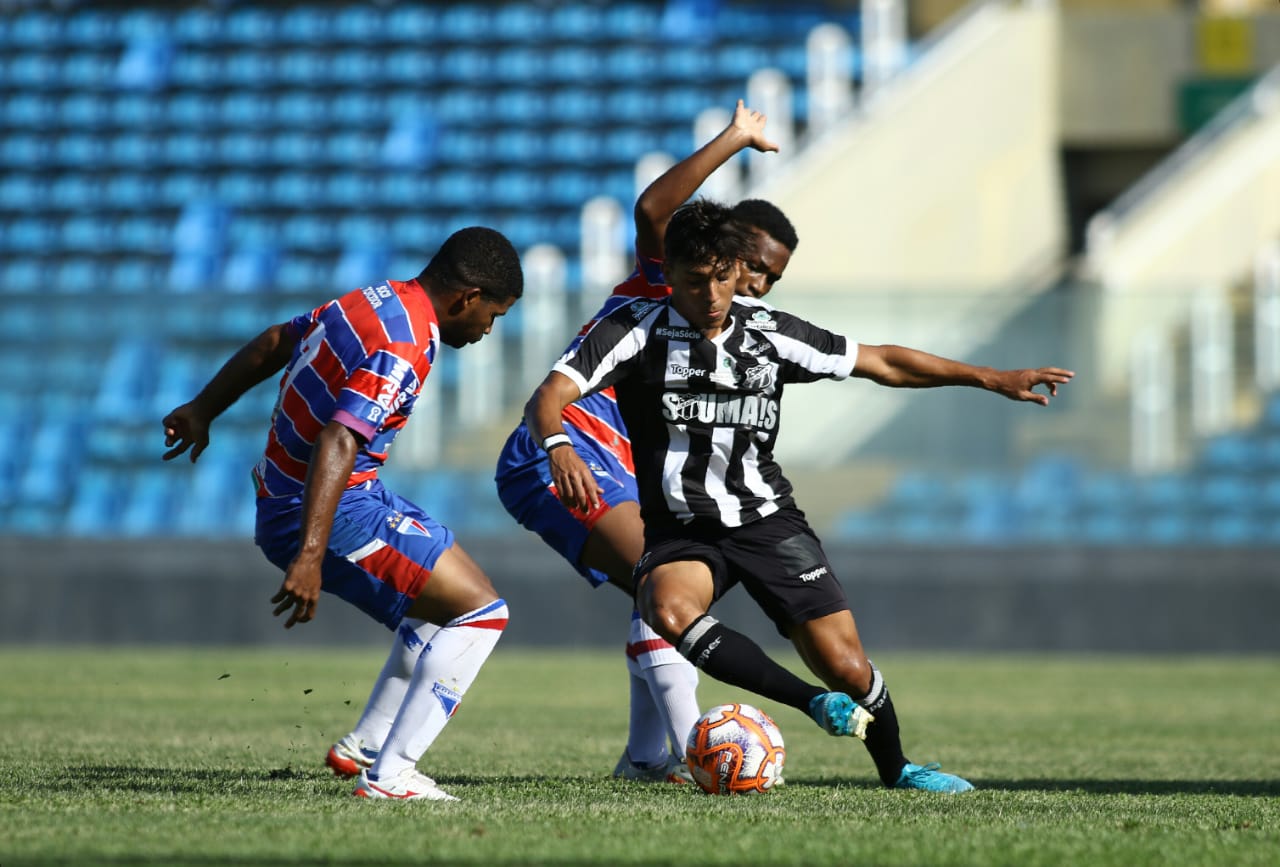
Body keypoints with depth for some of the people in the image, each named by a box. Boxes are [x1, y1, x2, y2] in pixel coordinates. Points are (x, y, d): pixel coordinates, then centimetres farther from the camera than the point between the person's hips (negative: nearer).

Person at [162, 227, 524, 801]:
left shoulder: (376, 300, 9)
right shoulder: (403, 348, -21)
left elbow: (272, 343, 22)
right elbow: (336, 442, -31)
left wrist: (202, 411, 35)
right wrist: (310, 555, -37)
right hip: (335, 513, -10)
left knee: (448, 595, 25)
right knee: (480, 611, -10)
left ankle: (367, 748, 24)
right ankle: (389, 776, -14)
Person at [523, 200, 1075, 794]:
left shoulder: (769, 332, 1)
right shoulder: (636, 330, -8)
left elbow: (882, 364, 10)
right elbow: (547, 399, -18)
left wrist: (991, 379, 6)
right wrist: (559, 447, -42)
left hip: (767, 521, 2)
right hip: (679, 531, -2)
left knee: (847, 668, -8)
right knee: (669, 610, -36)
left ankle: (895, 768, 22)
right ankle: (815, 703, -27)